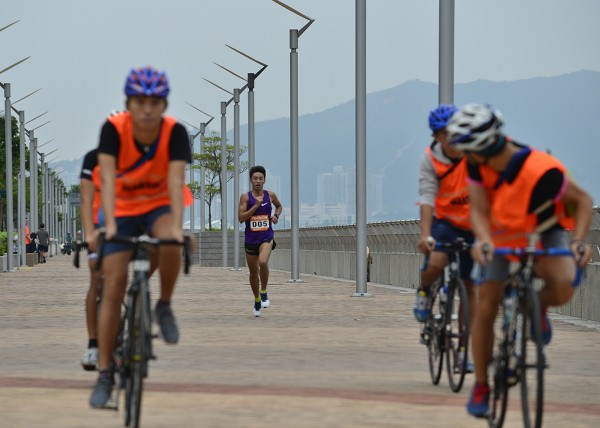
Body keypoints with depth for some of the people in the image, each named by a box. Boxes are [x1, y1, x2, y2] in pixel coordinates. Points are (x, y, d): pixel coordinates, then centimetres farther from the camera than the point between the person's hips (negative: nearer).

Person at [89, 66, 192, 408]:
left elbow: (177, 180, -31)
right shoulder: (113, 129, -22)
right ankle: (104, 374, 0)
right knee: (113, 288, -8)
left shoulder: (175, 132, -21)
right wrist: (109, 224, -44)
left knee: (170, 244, -35)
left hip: (160, 205, 0)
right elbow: (108, 178, -31)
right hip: (124, 210, 0)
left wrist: (177, 227, -43)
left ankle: (165, 307, -8)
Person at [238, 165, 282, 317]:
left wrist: (276, 215, 1)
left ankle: (264, 292, -8)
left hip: (266, 237, -1)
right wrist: (256, 206, -20)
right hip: (250, 239, 1)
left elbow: (279, 206, 22)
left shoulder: (270, 195, 1)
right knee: (253, 272, 11)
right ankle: (257, 301, 33)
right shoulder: (246, 197, -5)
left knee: (263, 262, -29)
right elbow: (241, 218, -13)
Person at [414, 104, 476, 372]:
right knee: (435, 262, -30)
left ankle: (464, 349, 14)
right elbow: (427, 198, -20)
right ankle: (424, 292, 6)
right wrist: (425, 235, -32)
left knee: (470, 287, 3)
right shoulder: (430, 160, -11)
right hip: (445, 221, -1)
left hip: (473, 224, 1)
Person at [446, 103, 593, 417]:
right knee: (485, 310, -2)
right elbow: (479, 209, -26)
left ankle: (537, 309, 4)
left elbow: (582, 200, -23)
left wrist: (579, 240, -37)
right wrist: (484, 240, -47)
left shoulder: (541, 170, -37)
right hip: (505, 237, 4)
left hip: (545, 233, -4)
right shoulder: (478, 163, -23)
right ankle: (480, 385, 16)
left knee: (561, 288, -34)